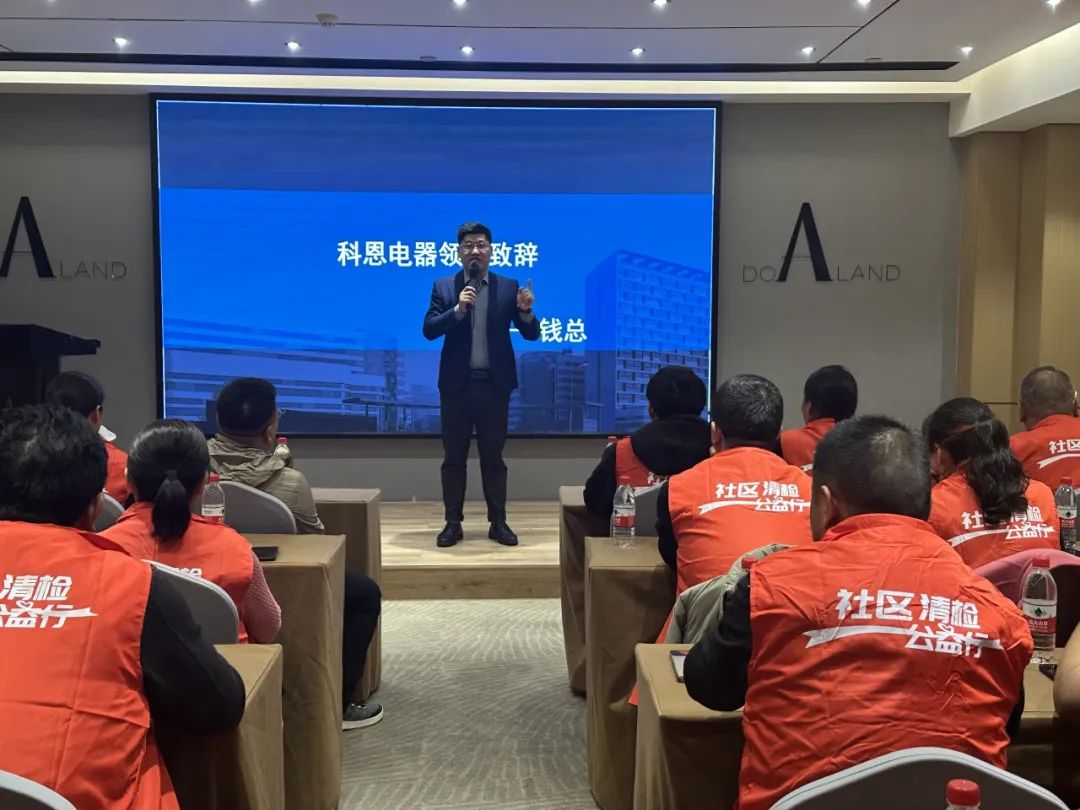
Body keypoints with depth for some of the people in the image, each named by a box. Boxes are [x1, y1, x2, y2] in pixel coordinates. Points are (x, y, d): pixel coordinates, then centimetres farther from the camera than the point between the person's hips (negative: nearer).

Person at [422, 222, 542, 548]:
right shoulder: (443, 287, 2)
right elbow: (429, 330, -9)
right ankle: (453, 523, 14)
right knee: (454, 457, 6)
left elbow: (531, 334, -1)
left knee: (493, 457, 7)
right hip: (456, 383, 0)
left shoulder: (509, 287, 2)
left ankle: (498, 523, 15)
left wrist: (525, 311, -21)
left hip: (494, 383, 0)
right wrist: (458, 309, -23)